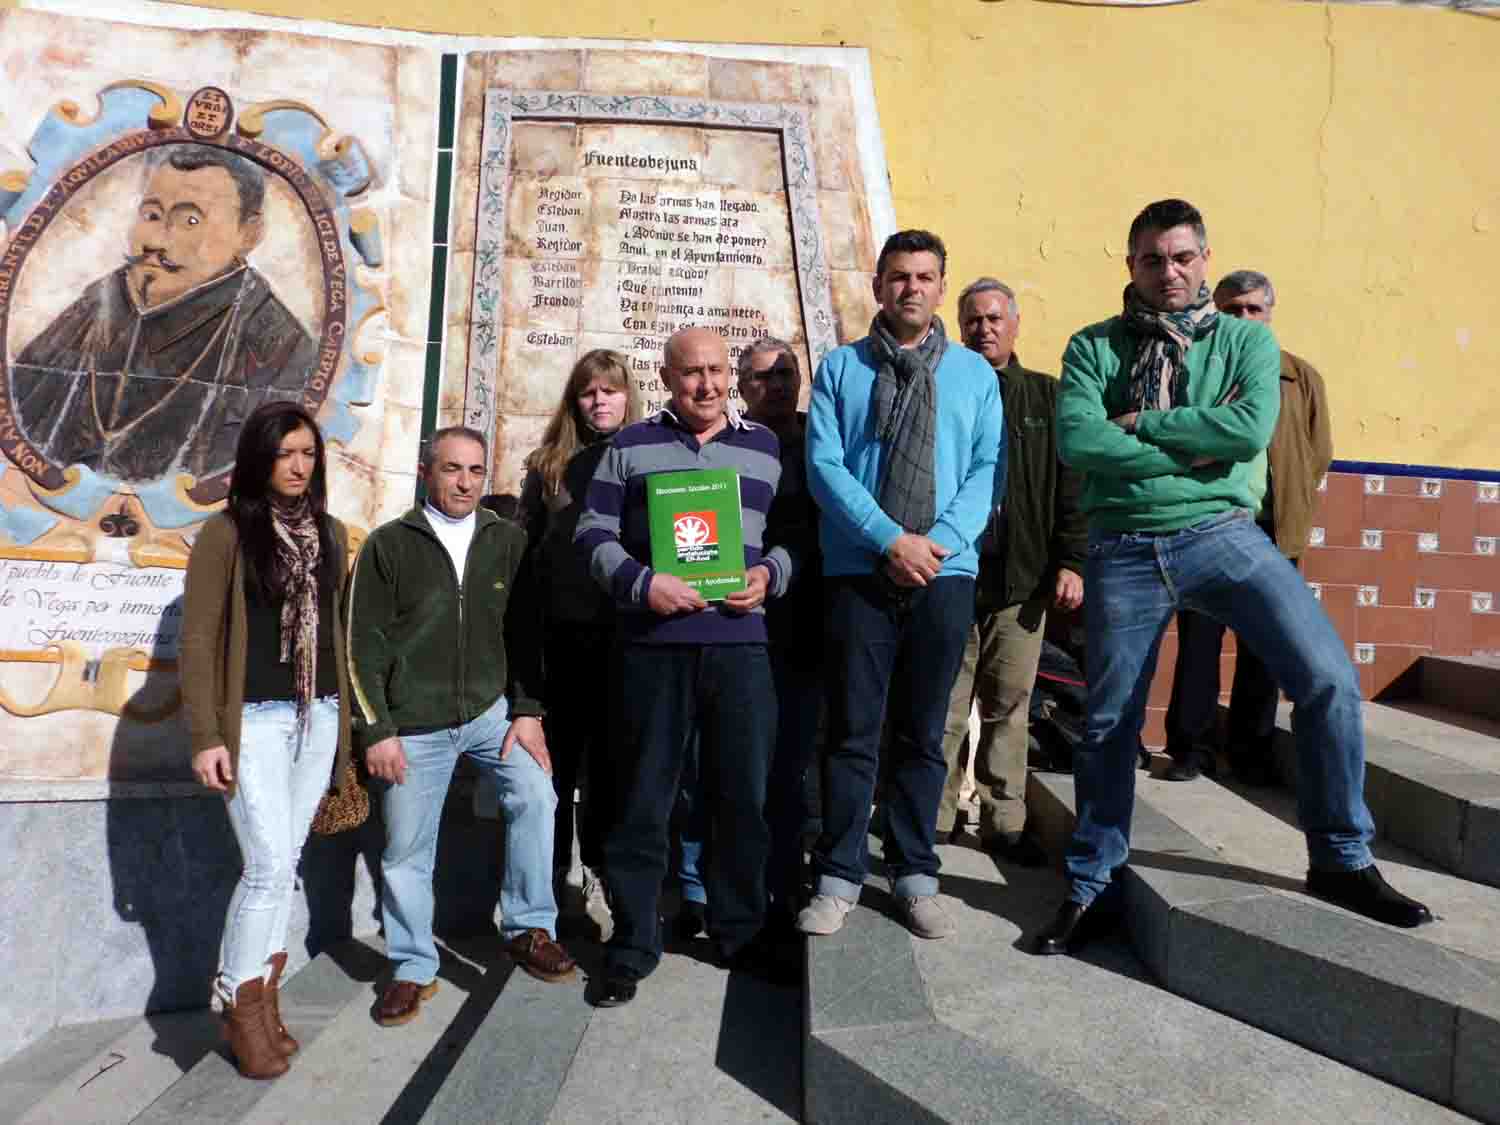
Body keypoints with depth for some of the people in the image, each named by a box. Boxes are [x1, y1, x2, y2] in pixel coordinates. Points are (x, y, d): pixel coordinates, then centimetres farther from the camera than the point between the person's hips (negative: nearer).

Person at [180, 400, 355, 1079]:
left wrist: (343, 719, 13)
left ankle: (265, 998, 24)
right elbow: (198, 640, -6)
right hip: (254, 719, -4)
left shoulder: (330, 533, 11)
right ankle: (240, 1005, 14)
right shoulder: (227, 533, -4)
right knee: (270, 866, -6)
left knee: (283, 864, 11)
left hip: (317, 719, 5)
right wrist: (206, 736, -11)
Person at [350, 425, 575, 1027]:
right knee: (406, 850, 4)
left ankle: (528, 930, 3)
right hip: (413, 725, -1)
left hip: (491, 709, 2)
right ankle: (413, 968, 24)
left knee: (535, 794, -16)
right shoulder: (388, 545, -3)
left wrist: (527, 710, -1)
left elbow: (525, 632, 6)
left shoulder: (508, 540, 3)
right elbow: (363, 646, -2)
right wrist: (376, 731, -6)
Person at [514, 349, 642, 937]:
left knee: (610, 755, 8)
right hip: (559, 628, 1)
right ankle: (546, 874, 21)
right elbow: (524, 543, 11)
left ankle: (600, 869, 23)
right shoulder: (549, 464, 11)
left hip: (623, 628, -1)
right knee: (556, 754, 8)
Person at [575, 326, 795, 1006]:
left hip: (739, 641, 2)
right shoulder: (631, 446, 9)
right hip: (652, 643, -1)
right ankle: (632, 945, 18)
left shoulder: (765, 447, 15)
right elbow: (594, 533, 4)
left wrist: (769, 574, -5)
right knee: (643, 797, 5)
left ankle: (740, 930, 26)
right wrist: (642, 584, -12)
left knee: (743, 793, 8)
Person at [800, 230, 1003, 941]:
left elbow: (987, 468, 3)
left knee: (922, 733, 11)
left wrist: (939, 540, -13)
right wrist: (891, 539, -14)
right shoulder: (840, 368, 7)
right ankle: (838, 876, 16)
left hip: (945, 572, 2)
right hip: (858, 571, -1)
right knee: (852, 730, 3)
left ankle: (914, 875, 24)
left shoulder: (975, 373, 11)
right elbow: (824, 465, -4)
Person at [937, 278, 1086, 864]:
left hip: (1021, 576, 2)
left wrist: (1071, 562, -1)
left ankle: (1004, 823, 19)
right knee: (944, 708, 3)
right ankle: (933, 820, 15)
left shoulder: (1047, 396, 10)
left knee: (1009, 706, 8)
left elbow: (1069, 485, 7)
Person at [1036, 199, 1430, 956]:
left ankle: (1341, 861, 11)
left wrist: (1144, 422, -9)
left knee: (1328, 677, -12)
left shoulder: (1246, 339, 7)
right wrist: (1196, 448, -11)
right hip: (1123, 550, 0)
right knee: (1108, 724, 8)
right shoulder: (1093, 347, 6)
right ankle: (1089, 889, 24)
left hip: (1223, 535, 0)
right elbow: (1077, 442, -11)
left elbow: (1253, 429, -12)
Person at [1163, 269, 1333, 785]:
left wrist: (1287, 505, 1)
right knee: (1197, 642, 2)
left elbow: (1319, 452, 9)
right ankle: (1190, 747, 12)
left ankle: (1251, 751, 19)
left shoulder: (1301, 377, 8)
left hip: (1273, 532, 2)